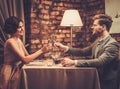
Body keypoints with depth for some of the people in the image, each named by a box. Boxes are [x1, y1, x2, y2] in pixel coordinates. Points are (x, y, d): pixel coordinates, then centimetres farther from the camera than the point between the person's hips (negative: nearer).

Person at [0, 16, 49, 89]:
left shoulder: (19, 40, 8)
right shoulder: (10, 42, -18)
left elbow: (28, 56, 6)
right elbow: (25, 60, -23)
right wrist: (41, 51, -19)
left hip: (17, 72, 8)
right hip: (10, 73, -8)